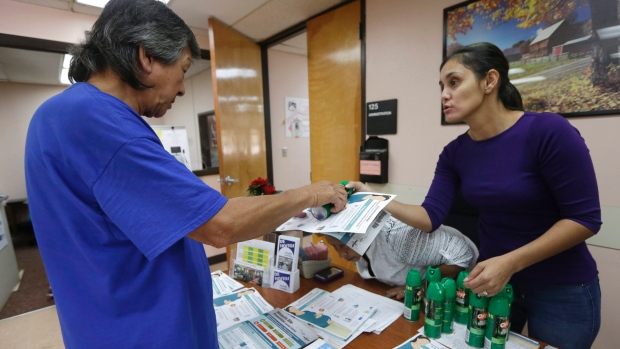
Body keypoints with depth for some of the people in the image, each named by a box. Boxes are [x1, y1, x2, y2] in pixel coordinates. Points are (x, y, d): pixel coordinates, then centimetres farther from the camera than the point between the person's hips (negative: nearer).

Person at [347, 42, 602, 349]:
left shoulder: (548, 131, -22)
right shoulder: (455, 153, -7)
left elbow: (585, 218, -19)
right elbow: (431, 217, -12)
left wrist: (510, 262, -27)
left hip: (562, 290, -4)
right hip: (494, 279, 5)